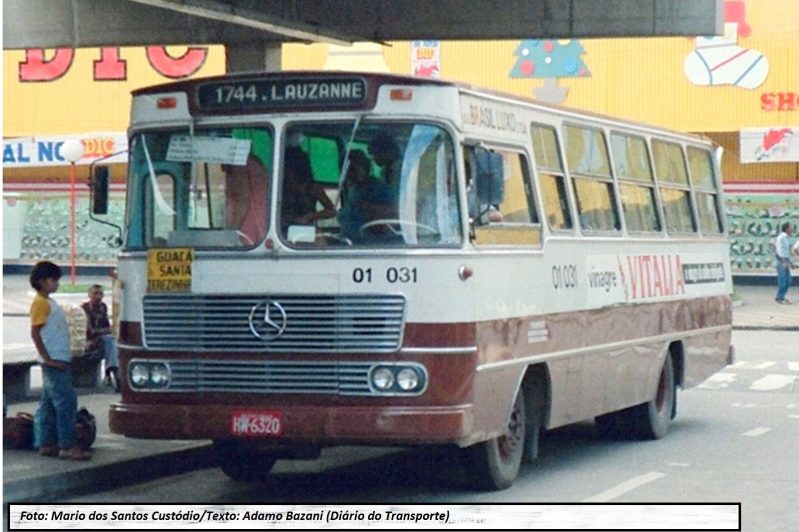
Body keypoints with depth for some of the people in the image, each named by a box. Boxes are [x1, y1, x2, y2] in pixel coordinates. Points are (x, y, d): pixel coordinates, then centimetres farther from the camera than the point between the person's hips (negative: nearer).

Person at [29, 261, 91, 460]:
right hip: (54, 362, -10)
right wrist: (48, 359, -18)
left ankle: (48, 444, 15)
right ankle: (68, 446, -12)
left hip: (59, 361, 10)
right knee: (67, 401, -12)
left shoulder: (49, 302, 17)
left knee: (50, 403, 11)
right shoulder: (40, 303, -12)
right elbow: (35, 333, -17)